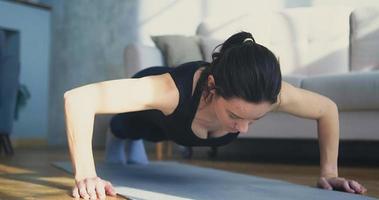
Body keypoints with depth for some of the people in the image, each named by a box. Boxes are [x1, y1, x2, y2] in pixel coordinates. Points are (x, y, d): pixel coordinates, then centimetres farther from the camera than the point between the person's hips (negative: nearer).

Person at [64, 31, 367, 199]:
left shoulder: (269, 94, -43)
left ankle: (136, 146, 68)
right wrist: (85, 175, -59)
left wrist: (329, 171, -23)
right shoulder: (172, 91, -54)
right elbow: (77, 98, -54)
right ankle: (116, 139, 64)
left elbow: (328, 109, -22)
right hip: (149, 106, -4)